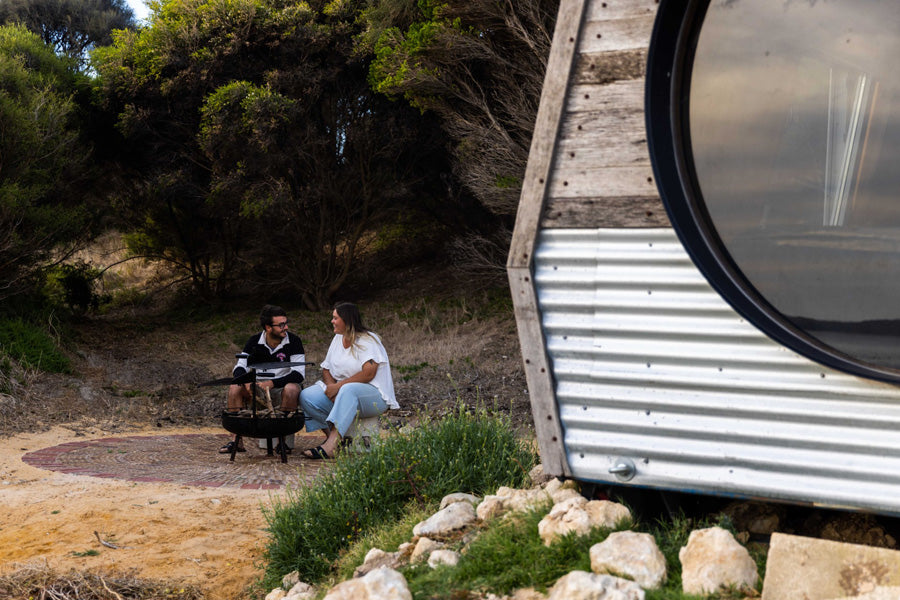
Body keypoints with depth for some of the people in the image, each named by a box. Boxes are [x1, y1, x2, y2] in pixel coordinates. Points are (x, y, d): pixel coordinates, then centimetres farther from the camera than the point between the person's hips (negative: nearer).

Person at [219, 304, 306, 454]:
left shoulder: (293, 341, -7)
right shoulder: (254, 341, 1)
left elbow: (299, 374, -15)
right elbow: (239, 368, -5)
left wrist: (272, 383, -27)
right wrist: (246, 382, -29)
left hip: (280, 390, -3)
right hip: (258, 390, 3)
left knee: (292, 388, -35)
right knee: (235, 387, -22)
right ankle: (236, 440, -20)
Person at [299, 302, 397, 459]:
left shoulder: (368, 340, -10)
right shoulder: (338, 339, 14)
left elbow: (368, 374, -22)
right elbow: (326, 369, 15)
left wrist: (339, 386, -20)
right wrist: (331, 387, -8)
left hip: (375, 396, -7)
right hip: (340, 392, 8)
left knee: (348, 390, -41)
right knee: (306, 396, -14)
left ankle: (330, 446, -50)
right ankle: (331, 435, -18)